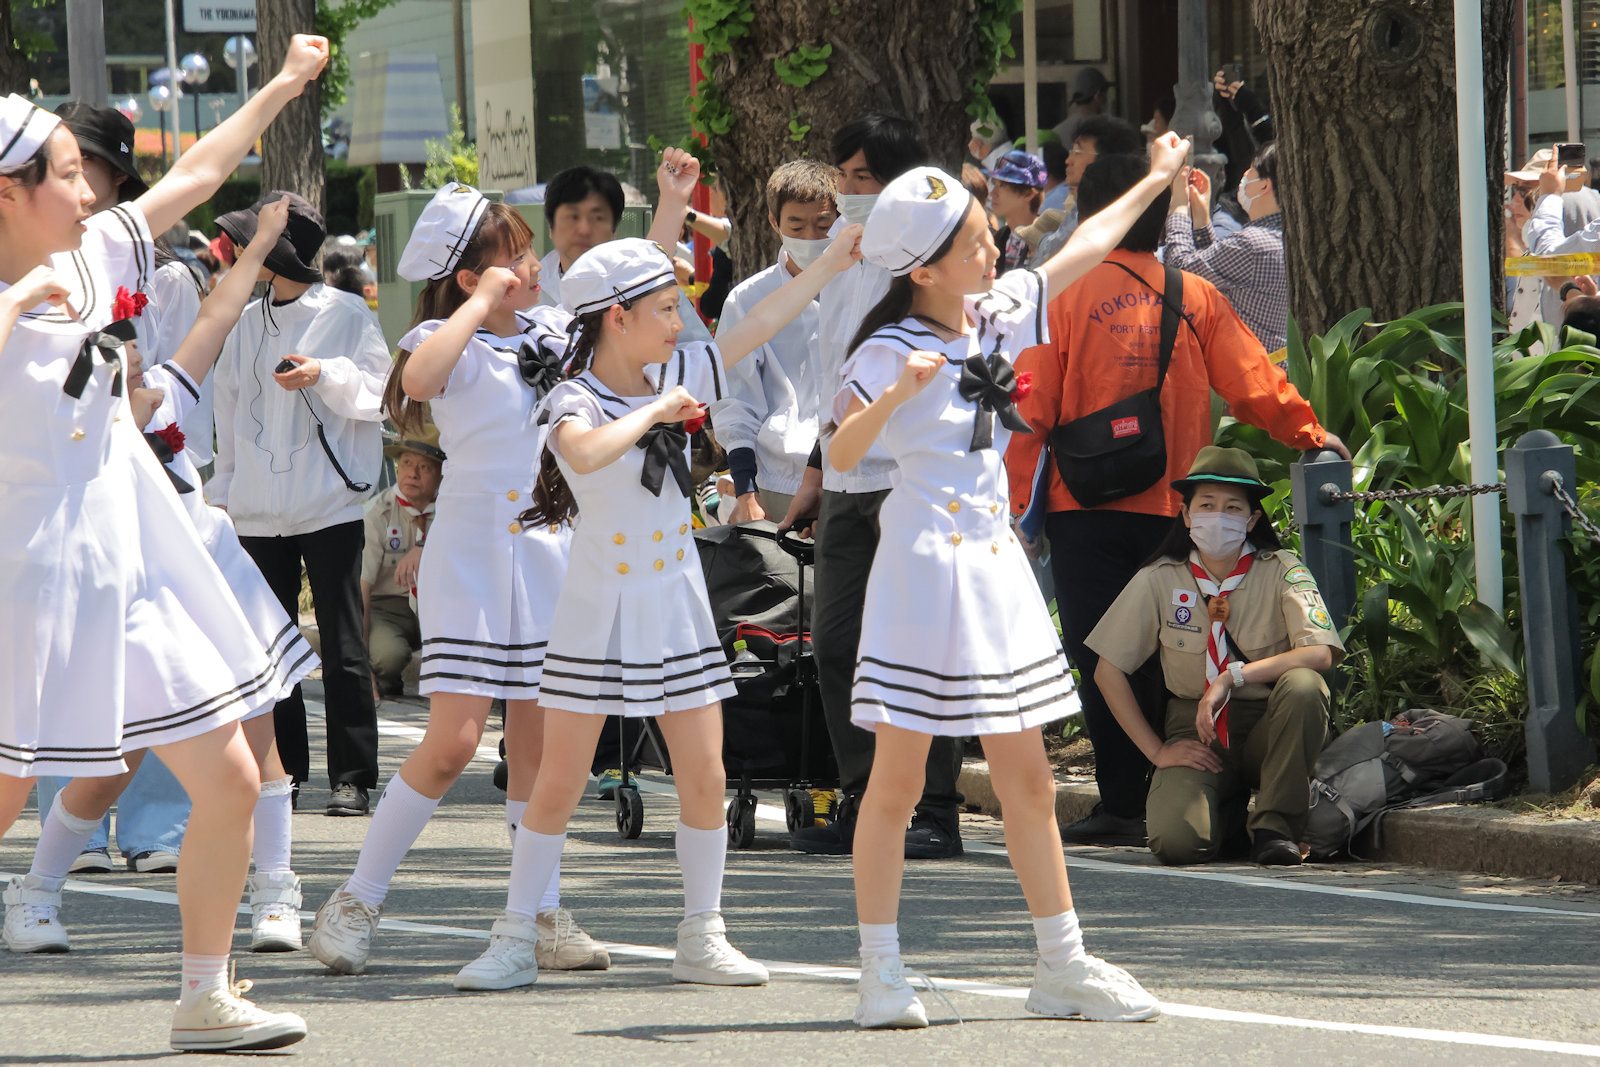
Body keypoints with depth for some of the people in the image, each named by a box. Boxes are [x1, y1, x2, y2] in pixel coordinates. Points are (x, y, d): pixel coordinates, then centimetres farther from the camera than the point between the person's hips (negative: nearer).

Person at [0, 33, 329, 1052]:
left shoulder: (93, 255, 7)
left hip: (142, 566, 8)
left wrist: (283, 86, 28)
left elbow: (195, 176, 21)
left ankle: (206, 997, 18)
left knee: (232, 783, 7)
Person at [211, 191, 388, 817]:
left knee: (343, 650, -5)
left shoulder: (348, 314, 1)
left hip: (329, 504, -5)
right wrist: (221, 494, 14)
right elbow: (230, 414, 17)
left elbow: (376, 389, -6)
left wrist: (325, 374, -22)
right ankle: (282, 772, 11)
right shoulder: (248, 324, 14)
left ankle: (352, 778, -3)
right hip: (260, 510, 5)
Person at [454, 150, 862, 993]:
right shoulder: (574, 401, -16)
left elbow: (764, 321, 9)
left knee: (704, 778, 2)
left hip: (676, 607, 5)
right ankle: (514, 940, 7)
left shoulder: (678, 376, 2)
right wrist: (654, 412, -27)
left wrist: (835, 258, 10)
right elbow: (587, 454, -39)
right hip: (597, 613, -5)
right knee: (558, 786, -1)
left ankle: (701, 938, 12)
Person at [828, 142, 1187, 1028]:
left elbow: (1082, 250, 23)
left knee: (1026, 778, 10)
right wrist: (895, 396, -42)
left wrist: (1155, 181, 32)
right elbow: (841, 452, -26)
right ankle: (881, 974, 2)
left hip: (996, 568, 7)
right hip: (923, 567, -7)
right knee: (898, 779, -2)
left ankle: (1063, 965, 14)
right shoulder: (890, 352, -13)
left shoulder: (999, 315, 8)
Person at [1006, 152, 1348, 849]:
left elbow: (1032, 408, -5)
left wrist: (1021, 501, 1)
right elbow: (1256, 386, 6)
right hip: (1174, 505, 3)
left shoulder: (1062, 296, -3)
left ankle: (1120, 804, -6)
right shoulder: (1198, 299, 4)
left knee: (1100, 659, -1)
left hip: (1086, 506, -3)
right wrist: (1310, 434, 23)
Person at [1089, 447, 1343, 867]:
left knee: (1303, 685, -35)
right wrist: (1157, 751, -4)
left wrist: (1233, 677, -29)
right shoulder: (1160, 580, -2)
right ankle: (1230, 810, 11)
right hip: (1197, 733, 1)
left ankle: (1275, 827, -15)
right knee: (1176, 842, -29)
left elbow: (1320, 654, -21)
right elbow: (1108, 671, 2)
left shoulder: (1280, 572, -6)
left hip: (1268, 728, -1)